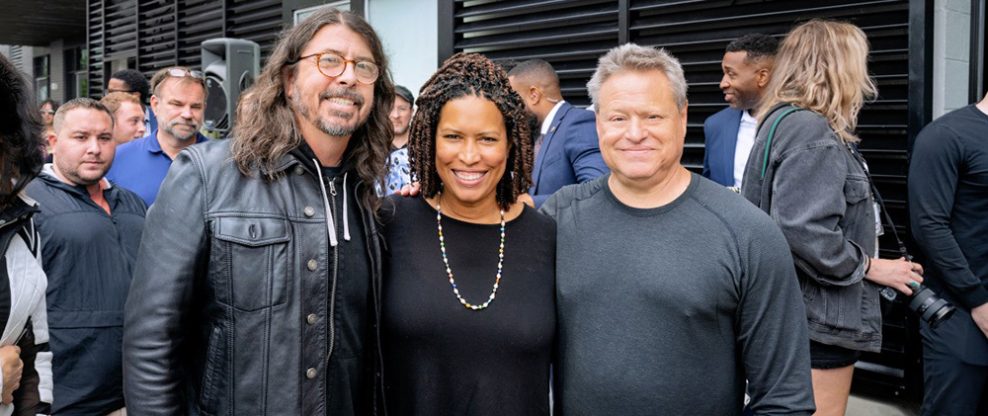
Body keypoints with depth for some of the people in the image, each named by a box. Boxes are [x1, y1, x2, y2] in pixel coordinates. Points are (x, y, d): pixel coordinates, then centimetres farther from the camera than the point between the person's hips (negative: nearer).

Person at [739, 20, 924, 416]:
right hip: (817, 317, -10)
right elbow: (804, 232, -29)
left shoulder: (785, 121, 13)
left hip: (801, 312, 10)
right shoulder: (811, 130, -19)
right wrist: (870, 267, -14)